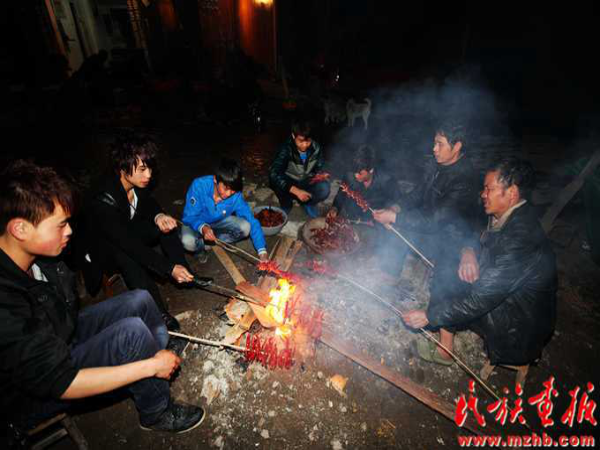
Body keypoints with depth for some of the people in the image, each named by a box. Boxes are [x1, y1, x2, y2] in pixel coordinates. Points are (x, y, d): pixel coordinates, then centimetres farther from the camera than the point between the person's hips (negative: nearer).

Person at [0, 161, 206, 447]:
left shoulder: (37, 253, -13)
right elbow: (62, 385, -31)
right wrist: (150, 366, -26)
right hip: (32, 396, -7)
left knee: (139, 301, -2)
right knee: (132, 332, -26)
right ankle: (157, 414, -1)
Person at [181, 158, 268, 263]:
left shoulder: (236, 196, -26)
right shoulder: (199, 186, -32)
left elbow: (252, 222, -25)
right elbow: (189, 217, -25)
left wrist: (262, 251, -35)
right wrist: (203, 228, -49)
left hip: (219, 221, 2)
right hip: (197, 223, -2)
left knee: (245, 227, -23)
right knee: (188, 241, -33)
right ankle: (200, 248, 4)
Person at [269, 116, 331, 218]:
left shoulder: (316, 148, -13)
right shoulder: (286, 149, -25)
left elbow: (319, 169, 3)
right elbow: (273, 174, -38)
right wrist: (296, 191, -48)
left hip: (307, 183, 2)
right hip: (289, 184, -2)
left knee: (324, 188, -29)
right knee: (275, 181, -34)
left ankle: (308, 203, 4)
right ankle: (286, 204, -2)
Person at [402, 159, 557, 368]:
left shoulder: (521, 239, -33)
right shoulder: (509, 215, -5)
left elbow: (479, 301, -32)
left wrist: (429, 315, -25)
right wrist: (468, 251, -14)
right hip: (501, 295, 9)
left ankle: (444, 347, 5)